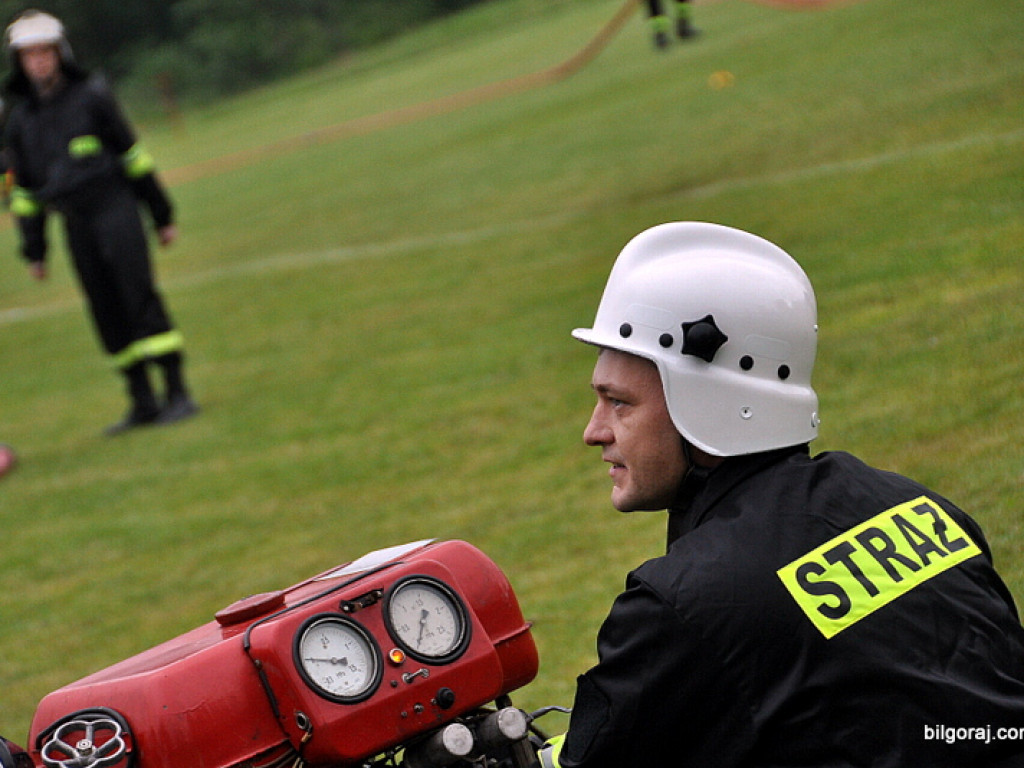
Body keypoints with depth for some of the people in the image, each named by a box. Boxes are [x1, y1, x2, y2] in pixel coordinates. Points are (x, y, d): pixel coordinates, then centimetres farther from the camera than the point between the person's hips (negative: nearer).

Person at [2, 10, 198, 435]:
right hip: (74, 222, 4)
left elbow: (132, 154, 3)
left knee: (139, 295, -11)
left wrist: (161, 214, 4)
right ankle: (142, 401, 9)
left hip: (114, 207, -4)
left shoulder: (91, 95, -1)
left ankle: (177, 392, -9)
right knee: (106, 310, 3)